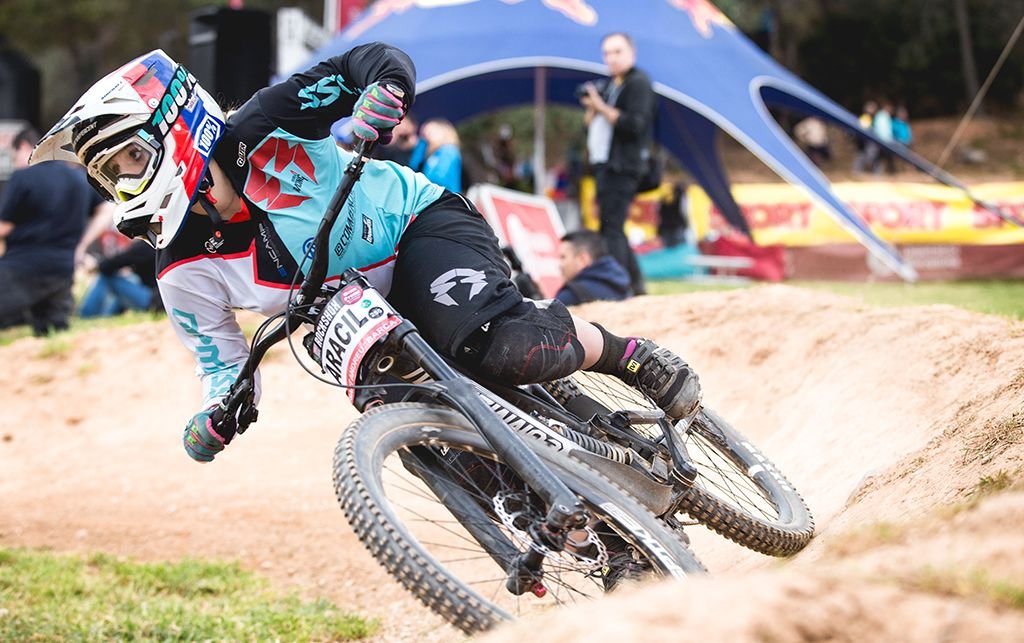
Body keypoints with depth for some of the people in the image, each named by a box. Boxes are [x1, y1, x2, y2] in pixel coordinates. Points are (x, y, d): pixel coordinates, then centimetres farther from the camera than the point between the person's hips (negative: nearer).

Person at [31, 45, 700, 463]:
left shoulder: (260, 134, -21)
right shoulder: (185, 275, -7)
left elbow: (378, 60, -19)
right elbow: (224, 368, 2)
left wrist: (380, 100, -43)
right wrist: (214, 423, -21)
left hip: (420, 227, -5)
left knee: (504, 349, -35)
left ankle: (632, 355, -8)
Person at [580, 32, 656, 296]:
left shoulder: (638, 83, -7)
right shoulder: (609, 84, 20)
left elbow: (634, 125, -18)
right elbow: (591, 125, 20)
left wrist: (602, 107, -18)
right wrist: (591, 109, -1)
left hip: (622, 166, -10)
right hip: (603, 165, 10)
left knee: (611, 230, -15)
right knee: (613, 228, 13)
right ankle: (636, 285, 19)